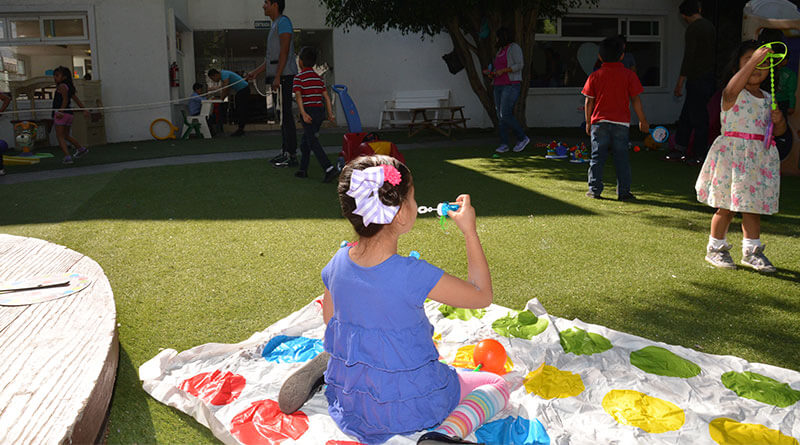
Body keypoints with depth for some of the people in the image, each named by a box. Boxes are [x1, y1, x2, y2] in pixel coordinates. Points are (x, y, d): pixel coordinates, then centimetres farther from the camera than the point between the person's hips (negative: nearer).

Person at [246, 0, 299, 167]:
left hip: (284, 75, -10)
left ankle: (292, 155, -10)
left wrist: (277, 76, -21)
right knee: (283, 114, 10)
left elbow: (284, 51, -16)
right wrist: (256, 72, 22)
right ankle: (285, 152, 15)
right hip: (280, 76, 10)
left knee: (285, 114, -11)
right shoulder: (276, 25, 24)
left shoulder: (283, 22, -7)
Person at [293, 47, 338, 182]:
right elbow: (326, 96, 10)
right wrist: (330, 114, 10)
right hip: (320, 111, 7)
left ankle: (329, 168, -24)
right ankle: (303, 170, 21)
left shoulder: (299, 77, -5)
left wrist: (303, 113, -25)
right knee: (305, 141, 17)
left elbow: (298, 96, -18)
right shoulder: (318, 77, 14)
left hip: (309, 112, -7)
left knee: (313, 142, -10)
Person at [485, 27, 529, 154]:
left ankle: (522, 138, -3)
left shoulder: (514, 47, -6)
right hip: (499, 86, 8)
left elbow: (520, 65, -17)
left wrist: (502, 71, -20)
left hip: (511, 85, -8)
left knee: (505, 115, -17)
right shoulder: (501, 50, 19)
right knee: (500, 116, 1)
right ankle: (504, 144, 3)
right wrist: (492, 73, 8)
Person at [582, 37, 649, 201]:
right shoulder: (629, 75, 0)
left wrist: (588, 122, 12)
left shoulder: (594, 76, 2)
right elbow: (635, 99, 0)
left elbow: (589, 102, 3)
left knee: (597, 157, 6)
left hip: (599, 122, 0)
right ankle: (624, 191, 6)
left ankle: (595, 189, 8)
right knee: (621, 157, 5)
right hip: (621, 122, 0)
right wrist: (643, 120, 8)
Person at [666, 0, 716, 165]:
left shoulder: (693, 29, -14)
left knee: (698, 118, -3)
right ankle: (680, 150, 18)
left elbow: (688, 57, -18)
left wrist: (680, 82, -16)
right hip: (709, 77, 9)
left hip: (697, 79, -9)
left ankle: (699, 156, 2)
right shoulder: (710, 25, 14)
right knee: (685, 116, 13)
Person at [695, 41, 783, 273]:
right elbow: (733, 89, -33)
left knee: (752, 205, 11)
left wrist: (779, 120, -3)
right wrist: (753, 60, -32)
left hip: (761, 155, 6)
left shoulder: (768, 98, 14)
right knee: (727, 206, 0)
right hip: (733, 153, -6)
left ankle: (751, 251, 22)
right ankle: (715, 248, 16)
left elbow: (779, 131, 20)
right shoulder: (733, 94, -6)